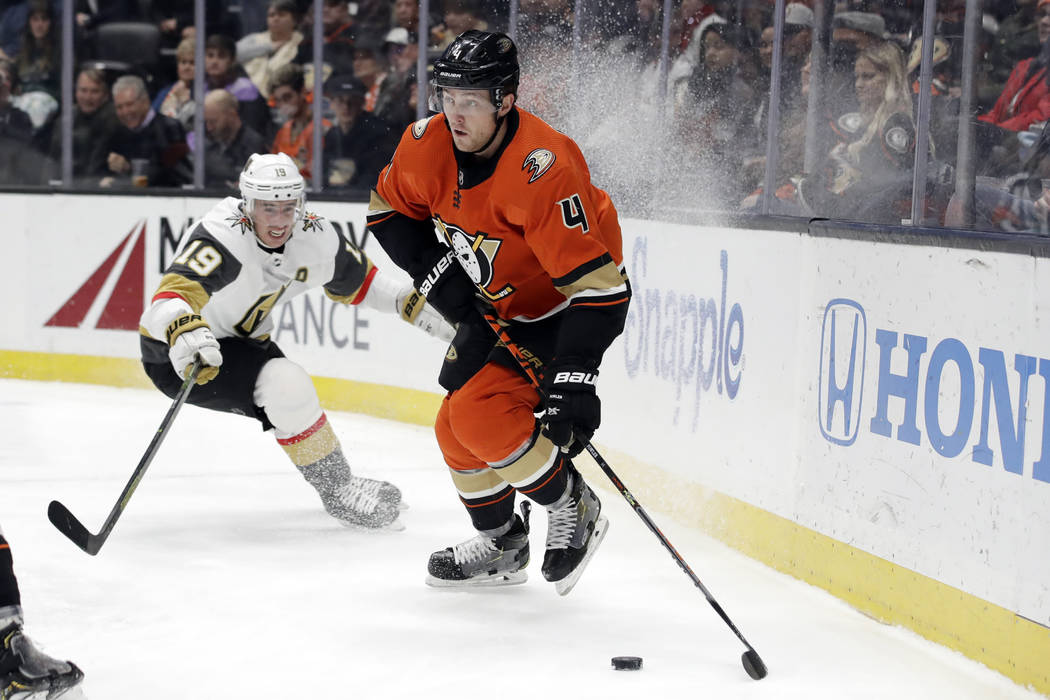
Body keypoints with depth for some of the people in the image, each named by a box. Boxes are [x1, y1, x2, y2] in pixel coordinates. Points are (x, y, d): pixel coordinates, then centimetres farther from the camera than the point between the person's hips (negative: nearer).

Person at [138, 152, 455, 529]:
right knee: (286, 387, -25)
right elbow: (170, 297, -47)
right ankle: (338, 490, -11)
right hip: (176, 355, -8)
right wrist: (183, 330, -68)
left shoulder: (314, 238, -9)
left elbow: (355, 280, 12)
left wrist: (413, 302, 2)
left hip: (241, 340, 8)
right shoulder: (223, 236, -33)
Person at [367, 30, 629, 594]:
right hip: (494, 306, 8)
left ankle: (573, 510, -2)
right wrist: (437, 274, -6)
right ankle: (502, 546, 29)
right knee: (457, 429, 9)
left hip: (561, 309, -8)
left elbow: (597, 283, -35)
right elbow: (390, 211, 8)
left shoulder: (543, 169, -34)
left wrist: (574, 377, -40)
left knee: (481, 413, -21)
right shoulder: (428, 146, -14)